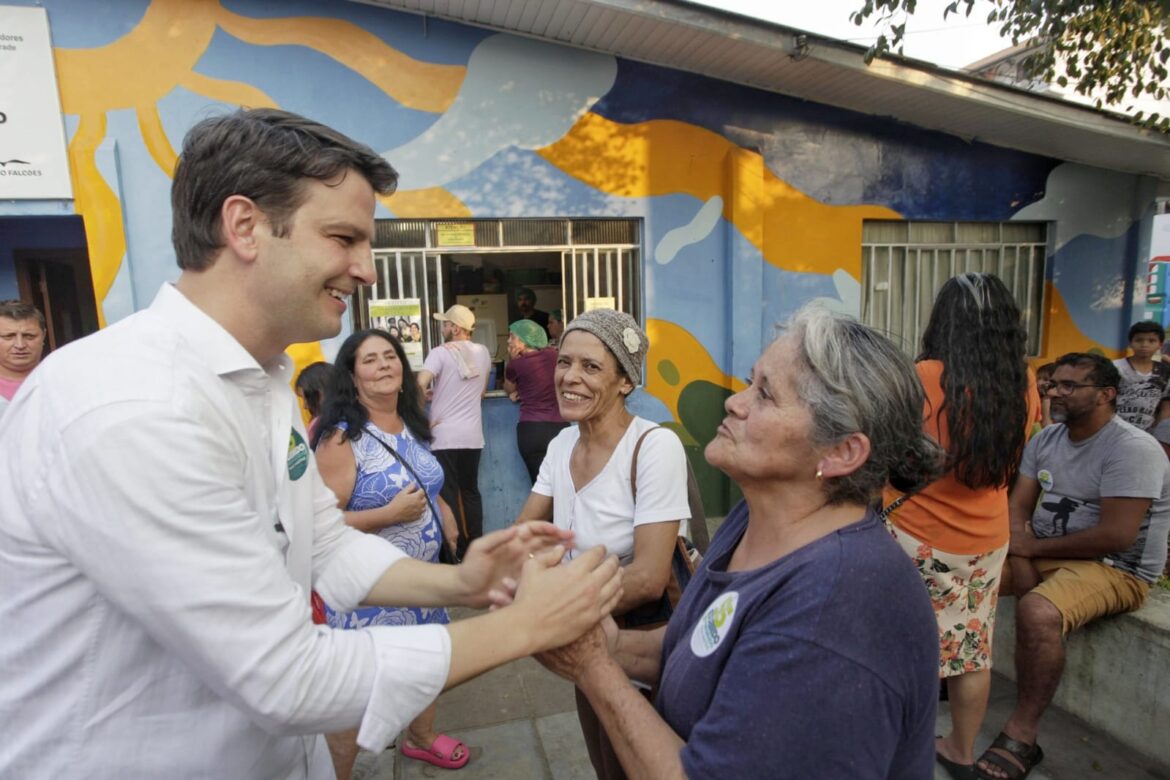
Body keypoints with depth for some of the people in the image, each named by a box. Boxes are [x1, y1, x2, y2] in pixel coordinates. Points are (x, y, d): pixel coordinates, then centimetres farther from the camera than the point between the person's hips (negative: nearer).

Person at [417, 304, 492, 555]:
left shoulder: (440, 353, -8)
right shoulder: (483, 352, 8)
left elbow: (419, 386, -20)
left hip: (444, 435, -5)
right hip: (473, 435, 5)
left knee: (448, 494, 1)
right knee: (471, 491, 15)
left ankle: (456, 551, 4)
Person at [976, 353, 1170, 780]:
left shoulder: (1133, 450, -18)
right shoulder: (1045, 439, 5)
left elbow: (1115, 536, -24)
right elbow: (1017, 507, 3)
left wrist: (1032, 547, -16)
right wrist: (1019, 559, -14)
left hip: (1116, 569, -8)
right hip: (1041, 553, 8)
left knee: (1037, 612, -35)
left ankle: (1021, 737, -20)